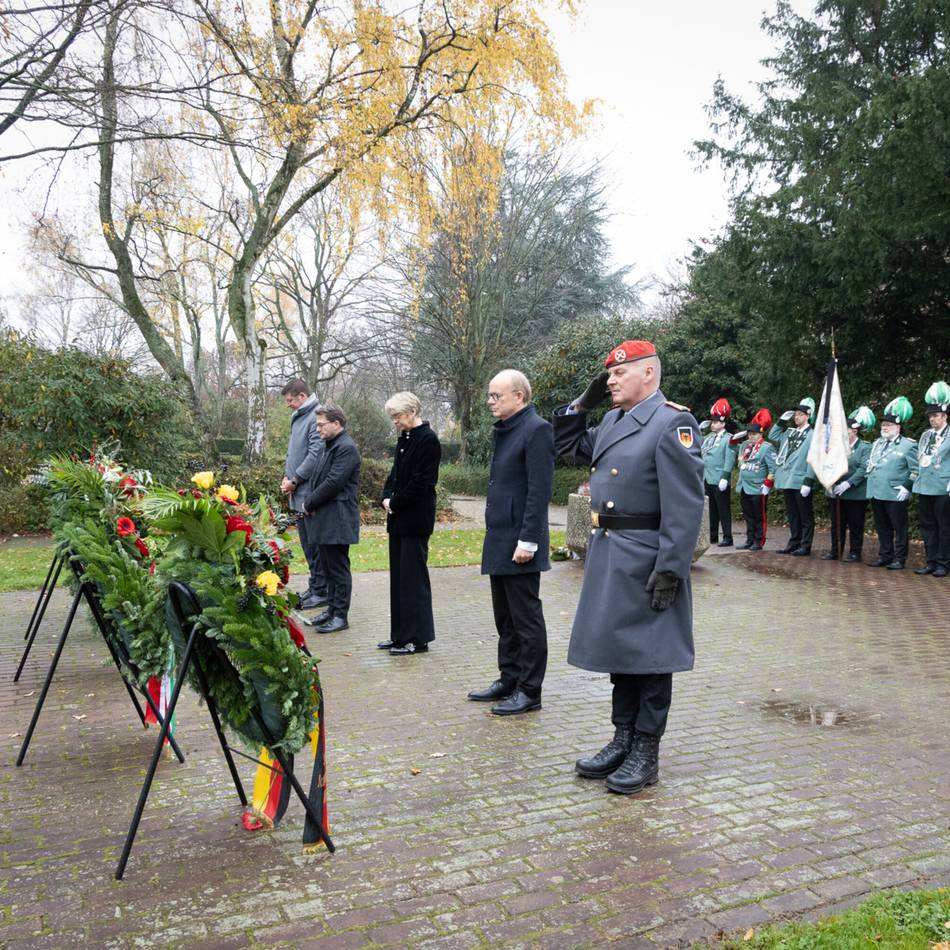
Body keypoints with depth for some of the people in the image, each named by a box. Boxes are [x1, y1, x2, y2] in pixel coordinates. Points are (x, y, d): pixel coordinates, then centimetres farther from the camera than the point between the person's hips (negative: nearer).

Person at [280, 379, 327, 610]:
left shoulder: (316, 418, -15)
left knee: (315, 544, -2)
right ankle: (315, 586, 24)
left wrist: (295, 480, -13)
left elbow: (315, 454, -20)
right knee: (307, 543, 15)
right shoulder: (298, 418, 15)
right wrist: (287, 476, 7)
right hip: (298, 495, 9)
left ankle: (321, 591, 6)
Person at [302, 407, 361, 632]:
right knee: (329, 567, 15)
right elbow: (317, 477, 18)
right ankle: (332, 609, 24)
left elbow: (333, 482, -21)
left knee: (339, 569, -3)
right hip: (326, 520, 10)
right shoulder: (330, 445, 16)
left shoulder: (346, 448, -15)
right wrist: (310, 502, 1)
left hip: (337, 520, -10)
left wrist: (310, 504, -11)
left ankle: (340, 616, 4)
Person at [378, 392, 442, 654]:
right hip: (399, 518, 9)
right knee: (398, 577, 12)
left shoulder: (428, 440, -13)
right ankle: (400, 635, 21)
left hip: (415, 519, -9)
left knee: (413, 577, -3)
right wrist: (387, 497, 3)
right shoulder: (404, 438, 13)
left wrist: (395, 503, -12)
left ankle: (418, 637, 6)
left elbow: (420, 483, -18)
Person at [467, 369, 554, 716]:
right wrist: (495, 538, 16)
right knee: (505, 618, 17)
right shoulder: (505, 429, 15)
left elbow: (539, 490, -19)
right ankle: (509, 680, 29)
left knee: (526, 618, 1)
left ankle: (529, 691, 11)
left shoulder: (536, 429, -13)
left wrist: (527, 541, -21)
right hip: (499, 541, 9)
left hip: (519, 542, -9)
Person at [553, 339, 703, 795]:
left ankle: (646, 753, 16)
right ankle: (623, 740, 28)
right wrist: (584, 401, 12)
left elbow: (685, 504, -19)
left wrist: (670, 569, -22)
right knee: (618, 649, 15)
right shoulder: (611, 422, 12)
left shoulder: (672, 422, -13)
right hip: (607, 554, 8)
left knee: (649, 654, 4)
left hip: (646, 561, -8)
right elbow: (566, 445, 26)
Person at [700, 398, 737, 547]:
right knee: (712, 509, 14)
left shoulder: (728, 439, -7)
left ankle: (727, 538, 2)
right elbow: (700, 455, 18)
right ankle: (713, 536, 22)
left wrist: (724, 478, -19)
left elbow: (729, 460, -14)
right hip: (707, 479, 7)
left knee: (723, 509, -2)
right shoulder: (708, 438, 14)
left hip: (719, 481, -7)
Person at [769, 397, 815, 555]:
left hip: (801, 483, -7)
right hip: (787, 482, 7)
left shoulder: (813, 435, -8)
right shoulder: (790, 433, 13)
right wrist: (782, 421, 11)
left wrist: (808, 482, -19)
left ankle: (805, 546, 7)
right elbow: (772, 436, 24)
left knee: (805, 516, 3)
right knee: (792, 515, 14)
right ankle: (794, 543, 21)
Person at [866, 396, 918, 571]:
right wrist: (869, 470, 14)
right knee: (882, 527, 12)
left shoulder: (908, 445, -3)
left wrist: (907, 487, -13)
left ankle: (899, 559, 6)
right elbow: (870, 464, 29)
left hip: (895, 495, -6)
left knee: (899, 527, 1)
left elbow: (916, 470, -7)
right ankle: (884, 555, 20)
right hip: (876, 493, 6)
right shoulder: (877, 444, 17)